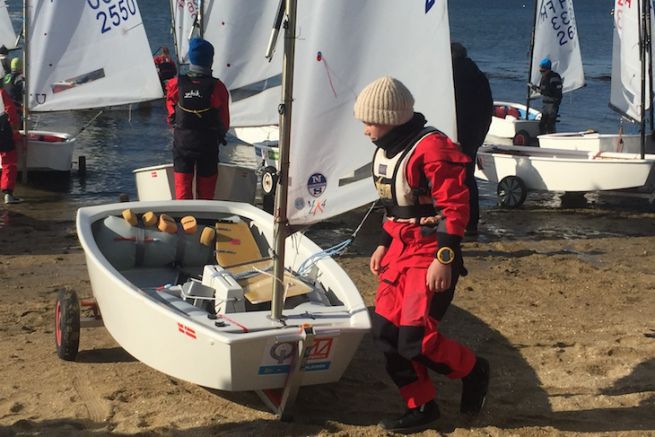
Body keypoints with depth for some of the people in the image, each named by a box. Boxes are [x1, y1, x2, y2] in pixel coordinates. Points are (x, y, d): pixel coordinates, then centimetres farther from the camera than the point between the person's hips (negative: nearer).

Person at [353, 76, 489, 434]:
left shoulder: (430, 147, -19)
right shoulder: (386, 150, 10)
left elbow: (455, 206, -21)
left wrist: (444, 260, -24)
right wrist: (384, 245, 20)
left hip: (432, 254, -9)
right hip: (400, 249, 9)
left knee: (416, 338, -13)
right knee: (386, 331, 5)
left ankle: (473, 370, 15)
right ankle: (421, 408, 18)